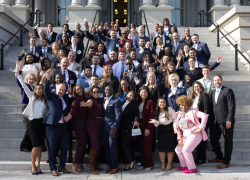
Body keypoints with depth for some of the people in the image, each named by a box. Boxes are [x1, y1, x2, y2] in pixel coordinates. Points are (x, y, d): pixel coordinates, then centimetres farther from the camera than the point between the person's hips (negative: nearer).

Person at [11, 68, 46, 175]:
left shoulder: (45, 100, 13)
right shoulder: (32, 96, 7)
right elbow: (24, 86, 2)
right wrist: (18, 75, -1)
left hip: (41, 122, 3)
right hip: (32, 122, -3)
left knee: (40, 145, 4)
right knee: (36, 145, -9)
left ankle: (38, 165, 14)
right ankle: (33, 165, 7)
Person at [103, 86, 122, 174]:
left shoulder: (116, 101, -5)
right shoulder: (104, 100, 15)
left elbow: (118, 115, -10)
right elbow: (103, 113, 13)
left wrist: (114, 128, -16)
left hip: (112, 127, -6)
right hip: (105, 127, 6)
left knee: (112, 146, -7)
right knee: (106, 147, 7)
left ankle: (115, 166, 4)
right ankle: (110, 166, 17)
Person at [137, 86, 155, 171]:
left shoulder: (150, 102, -4)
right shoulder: (138, 102, 12)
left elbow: (151, 116, -9)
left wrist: (148, 128, -14)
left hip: (147, 126, -5)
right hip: (139, 126, 5)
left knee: (147, 145, -5)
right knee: (141, 145, 5)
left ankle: (149, 164, 5)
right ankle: (143, 163, 14)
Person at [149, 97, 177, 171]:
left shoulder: (170, 109, -6)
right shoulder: (157, 112, 5)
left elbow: (175, 119, -4)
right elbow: (157, 124, 3)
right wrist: (155, 122, -19)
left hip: (170, 130, -3)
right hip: (161, 131, 3)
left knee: (170, 147, -3)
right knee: (161, 147, -2)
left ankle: (169, 164, 7)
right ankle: (163, 164, 9)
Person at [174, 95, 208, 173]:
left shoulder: (192, 111, -3)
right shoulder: (178, 114, 16)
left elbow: (204, 116, -15)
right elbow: (178, 128, 18)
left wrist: (201, 128, -17)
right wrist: (179, 139, 7)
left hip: (194, 134, -8)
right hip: (185, 136, 8)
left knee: (186, 150, -18)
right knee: (178, 149, 8)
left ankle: (193, 168, -5)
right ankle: (184, 166, 25)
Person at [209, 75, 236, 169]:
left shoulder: (228, 91, -5)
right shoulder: (213, 93, 17)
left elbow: (232, 107, -11)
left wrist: (229, 120, -17)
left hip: (226, 121, -7)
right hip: (216, 121, 7)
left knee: (228, 141, 2)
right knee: (213, 140, 11)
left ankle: (226, 162, 9)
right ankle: (219, 157, 31)